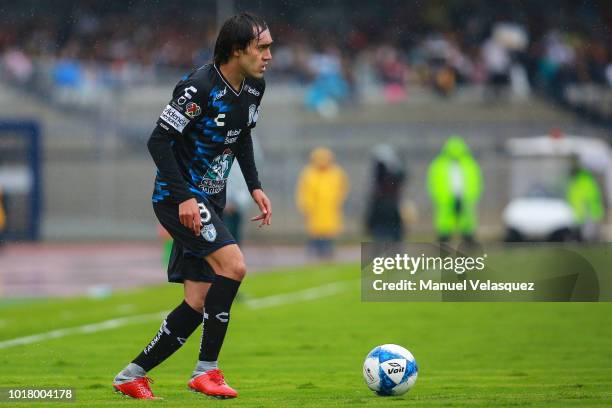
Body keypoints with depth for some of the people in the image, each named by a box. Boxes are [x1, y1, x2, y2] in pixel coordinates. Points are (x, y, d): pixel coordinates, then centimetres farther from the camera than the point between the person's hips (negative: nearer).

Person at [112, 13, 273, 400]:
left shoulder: (254, 86, 4)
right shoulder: (199, 87, -21)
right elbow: (158, 141, -20)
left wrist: (255, 187, 10)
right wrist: (184, 198, -25)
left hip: (210, 201, 9)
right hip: (179, 198, -9)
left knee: (199, 303, 4)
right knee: (234, 265, -25)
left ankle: (133, 375, 14)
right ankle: (207, 371, -17)